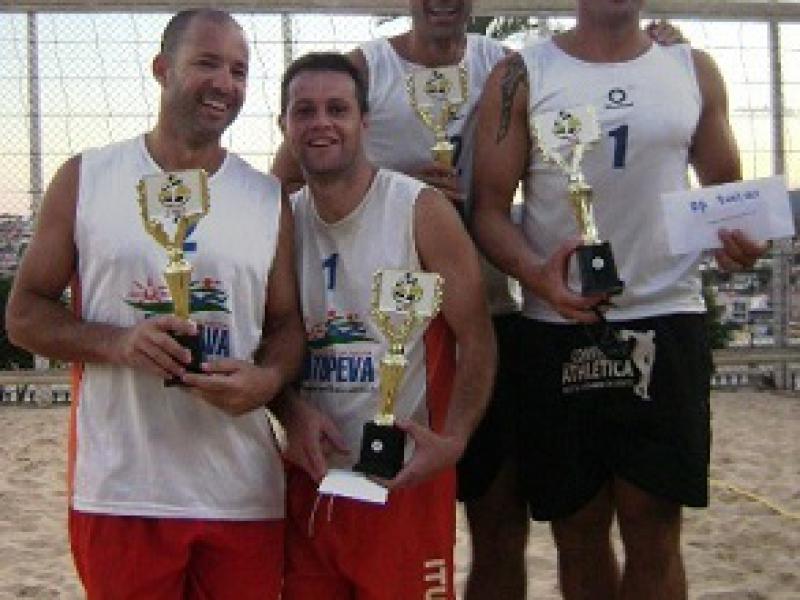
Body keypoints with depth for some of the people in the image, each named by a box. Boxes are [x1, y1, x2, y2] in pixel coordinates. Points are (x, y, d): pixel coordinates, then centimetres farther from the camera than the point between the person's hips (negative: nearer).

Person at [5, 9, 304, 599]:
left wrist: (267, 380, -13)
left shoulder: (268, 198, 7)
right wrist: (116, 342, -16)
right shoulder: (85, 179, 2)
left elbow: (286, 323, 10)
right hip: (118, 492, -2)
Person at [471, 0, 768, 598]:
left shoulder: (694, 71, 10)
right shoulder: (522, 75, 4)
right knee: (578, 531, 8)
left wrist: (739, 236, -8)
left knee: (654, 531, -1)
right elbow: (490, 207, -1)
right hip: (558, 330, 0)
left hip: (666, 324, 1)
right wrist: (536, 275, -21)